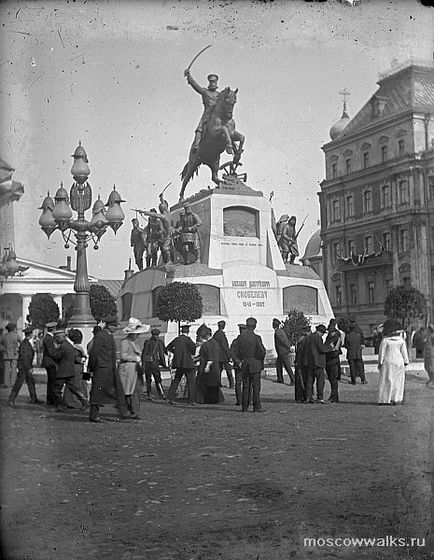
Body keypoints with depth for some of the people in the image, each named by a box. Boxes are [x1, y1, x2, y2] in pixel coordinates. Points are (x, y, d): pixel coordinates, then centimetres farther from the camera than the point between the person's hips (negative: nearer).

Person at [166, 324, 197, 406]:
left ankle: (171, 398, 3)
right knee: (191, 381, 3)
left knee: (176, 380, 12)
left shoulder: (177, 339, 8)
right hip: (187, 362, -6)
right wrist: (192, 354, -9)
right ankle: (191, 400, 4)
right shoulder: (187, 339, -11)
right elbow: (193, 346, -27)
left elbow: (169, 347, 21)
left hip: (179, 363, 6)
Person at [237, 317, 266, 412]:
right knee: (256, 386, 2)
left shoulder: (241, 337, -1)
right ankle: (257, 407, 2)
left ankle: (244, 407, 12)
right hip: (255, 365, -4)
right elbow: (262, 351, -14)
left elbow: (239, 352, 1)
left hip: (245, 365, 4)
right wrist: (261, 360, 5)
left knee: (246, 386, 10)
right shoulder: (256, 338, -13)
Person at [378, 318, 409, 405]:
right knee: (398, 381, 10)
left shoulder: (385, 340, -11)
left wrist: (380, 363, 0)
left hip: (388, 362, -2)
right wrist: (406, 362, 7)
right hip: (399, 362, 2)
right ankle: (396, 399, 7)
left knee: (386, 380, 5)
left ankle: (385, 399, 6)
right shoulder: (401, 339, -4)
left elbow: (382, 352, -8)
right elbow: (404, 352, 0)